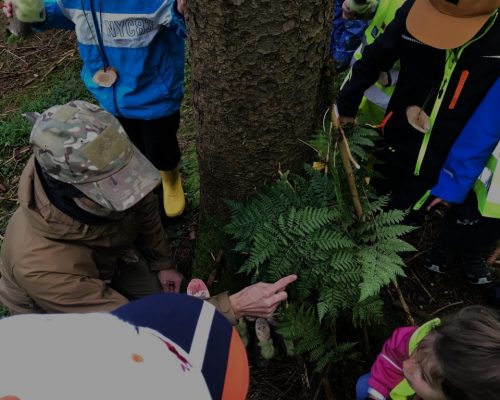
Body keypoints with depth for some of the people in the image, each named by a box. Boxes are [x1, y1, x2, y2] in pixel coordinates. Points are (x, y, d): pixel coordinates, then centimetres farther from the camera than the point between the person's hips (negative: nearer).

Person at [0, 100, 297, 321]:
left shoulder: (108, 181, -32)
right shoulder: (40, 267, -46)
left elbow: (145, 208, -6)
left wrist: (163, 263, 3)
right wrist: (233, 306, -46)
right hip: (55, 309, -4)